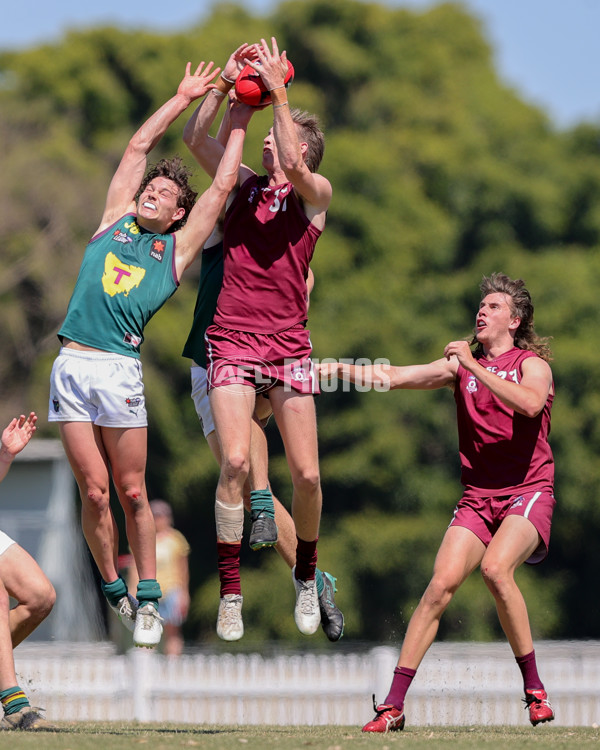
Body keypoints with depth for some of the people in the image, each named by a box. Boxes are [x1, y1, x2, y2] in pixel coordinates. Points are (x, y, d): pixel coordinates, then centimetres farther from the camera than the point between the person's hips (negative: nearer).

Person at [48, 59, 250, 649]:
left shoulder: (177, 247, 13)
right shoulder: (116, 220, 17)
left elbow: (224, 180, 14)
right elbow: (139, 146, 21)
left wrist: (239, 113, 19)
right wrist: (184, 97, 25)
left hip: (120, 369, -2)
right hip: (71, 367, 2)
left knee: (131, 492, 1)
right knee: (94, 491, 0)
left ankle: (147, 600, 10)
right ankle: (113, 590, 12)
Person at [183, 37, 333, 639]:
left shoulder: (316, 192, 6)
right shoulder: (244, 184, 16)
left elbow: (294, 168, -15)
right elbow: (195, 139, 8)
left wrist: (278, 92, -13)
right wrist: (226, 82, 2)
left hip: (288, 342, -1)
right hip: (232, 338, 1)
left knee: (306, 473, -3)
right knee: (235, 461, -15)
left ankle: (306, 573, 21)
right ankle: (229, 589, -10)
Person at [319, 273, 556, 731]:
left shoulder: (532, 364, 1)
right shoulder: (461, 365, 14)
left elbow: (530, 403, -22)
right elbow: (393, 377, 8)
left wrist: (473, 366, -19)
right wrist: (343, 369, -7)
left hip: (528, 491, -4)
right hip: (478, 497, 4)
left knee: (495, 568, -30)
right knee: (441, 583, -14)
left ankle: (535, 690, -17)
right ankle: (394, 705, -14)